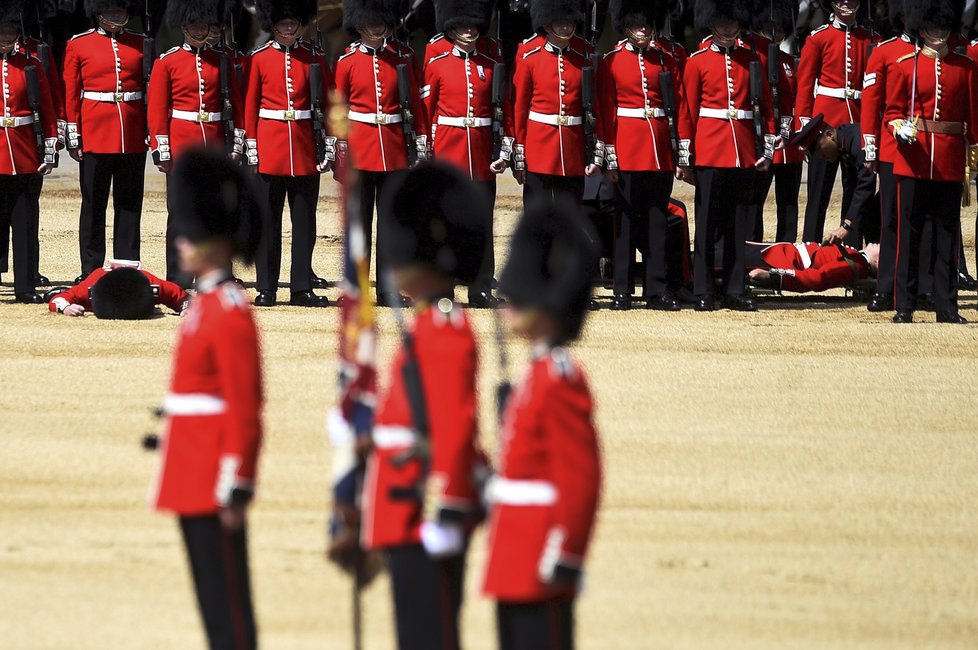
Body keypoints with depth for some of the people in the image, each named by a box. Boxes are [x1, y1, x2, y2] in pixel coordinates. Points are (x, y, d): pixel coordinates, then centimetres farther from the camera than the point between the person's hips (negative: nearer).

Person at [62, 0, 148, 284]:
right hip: (96, 134, -2)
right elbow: (71, 93, 1)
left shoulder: (140, 45, 9)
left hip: (132, 138, 2)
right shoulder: (79, 45, 2)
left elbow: (150, 90, 11)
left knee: (130, 204, 5)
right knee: (93, 204, 3)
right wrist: (73, 137, -3)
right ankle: (91, 271, 7)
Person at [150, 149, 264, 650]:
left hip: (213, 487, -10)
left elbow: (245, 411, -18)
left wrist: (236, 490, -20)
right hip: (195, 486, 10)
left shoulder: (229, 313, -14)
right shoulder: (205, 305, 16)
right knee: (213, 603, 12)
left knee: (228, 603, -6)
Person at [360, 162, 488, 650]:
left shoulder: (444, 329, -15)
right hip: (410, 518, 10)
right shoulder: (429, 324, 16)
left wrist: (444, 515, -24)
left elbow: (456, 427, -21)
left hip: (426, 513, -10)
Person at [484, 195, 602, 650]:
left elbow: (580, 478, -18)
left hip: (540, 560, -10)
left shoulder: (561, 380, -15)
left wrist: (563, 559, -20)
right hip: (517, 562, 10)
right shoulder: (541, 373, 15)